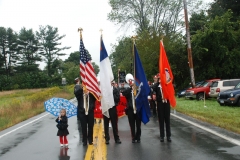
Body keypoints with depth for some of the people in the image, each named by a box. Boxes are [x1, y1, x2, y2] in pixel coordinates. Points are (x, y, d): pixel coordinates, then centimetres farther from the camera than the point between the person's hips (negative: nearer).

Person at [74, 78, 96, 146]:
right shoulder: (80, 92, 4)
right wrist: (81, 88, -32)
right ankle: (84, 140, 12)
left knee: (90, 126, 7)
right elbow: (75, 93, -17)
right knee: (84, 127, 3)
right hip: (82, 111, -1)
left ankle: (90, 140, 19)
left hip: (90, 111, 1)